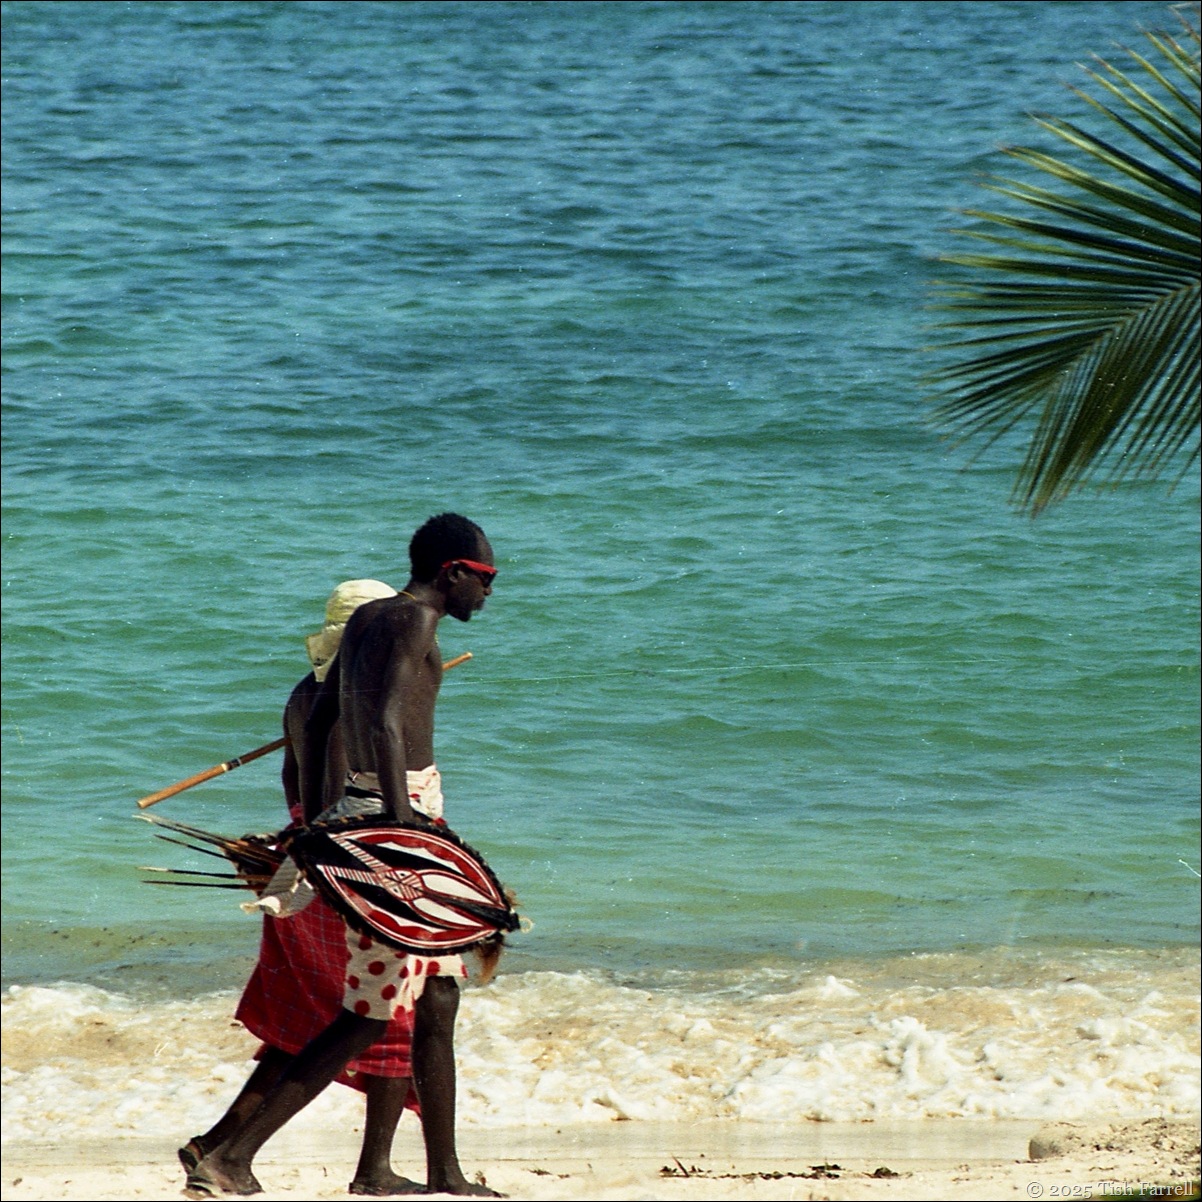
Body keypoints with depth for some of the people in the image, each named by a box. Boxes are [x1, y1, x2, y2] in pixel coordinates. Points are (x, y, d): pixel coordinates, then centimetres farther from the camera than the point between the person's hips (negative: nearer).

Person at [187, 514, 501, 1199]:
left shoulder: (367, 620, 17)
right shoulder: (414, 620, -10)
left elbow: (316, 725, 22)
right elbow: (385, 724, -23)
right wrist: (401, 827, -28)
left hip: (359, 805, 10)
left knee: (439, 995, 14)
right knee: (371, 1016, -9)